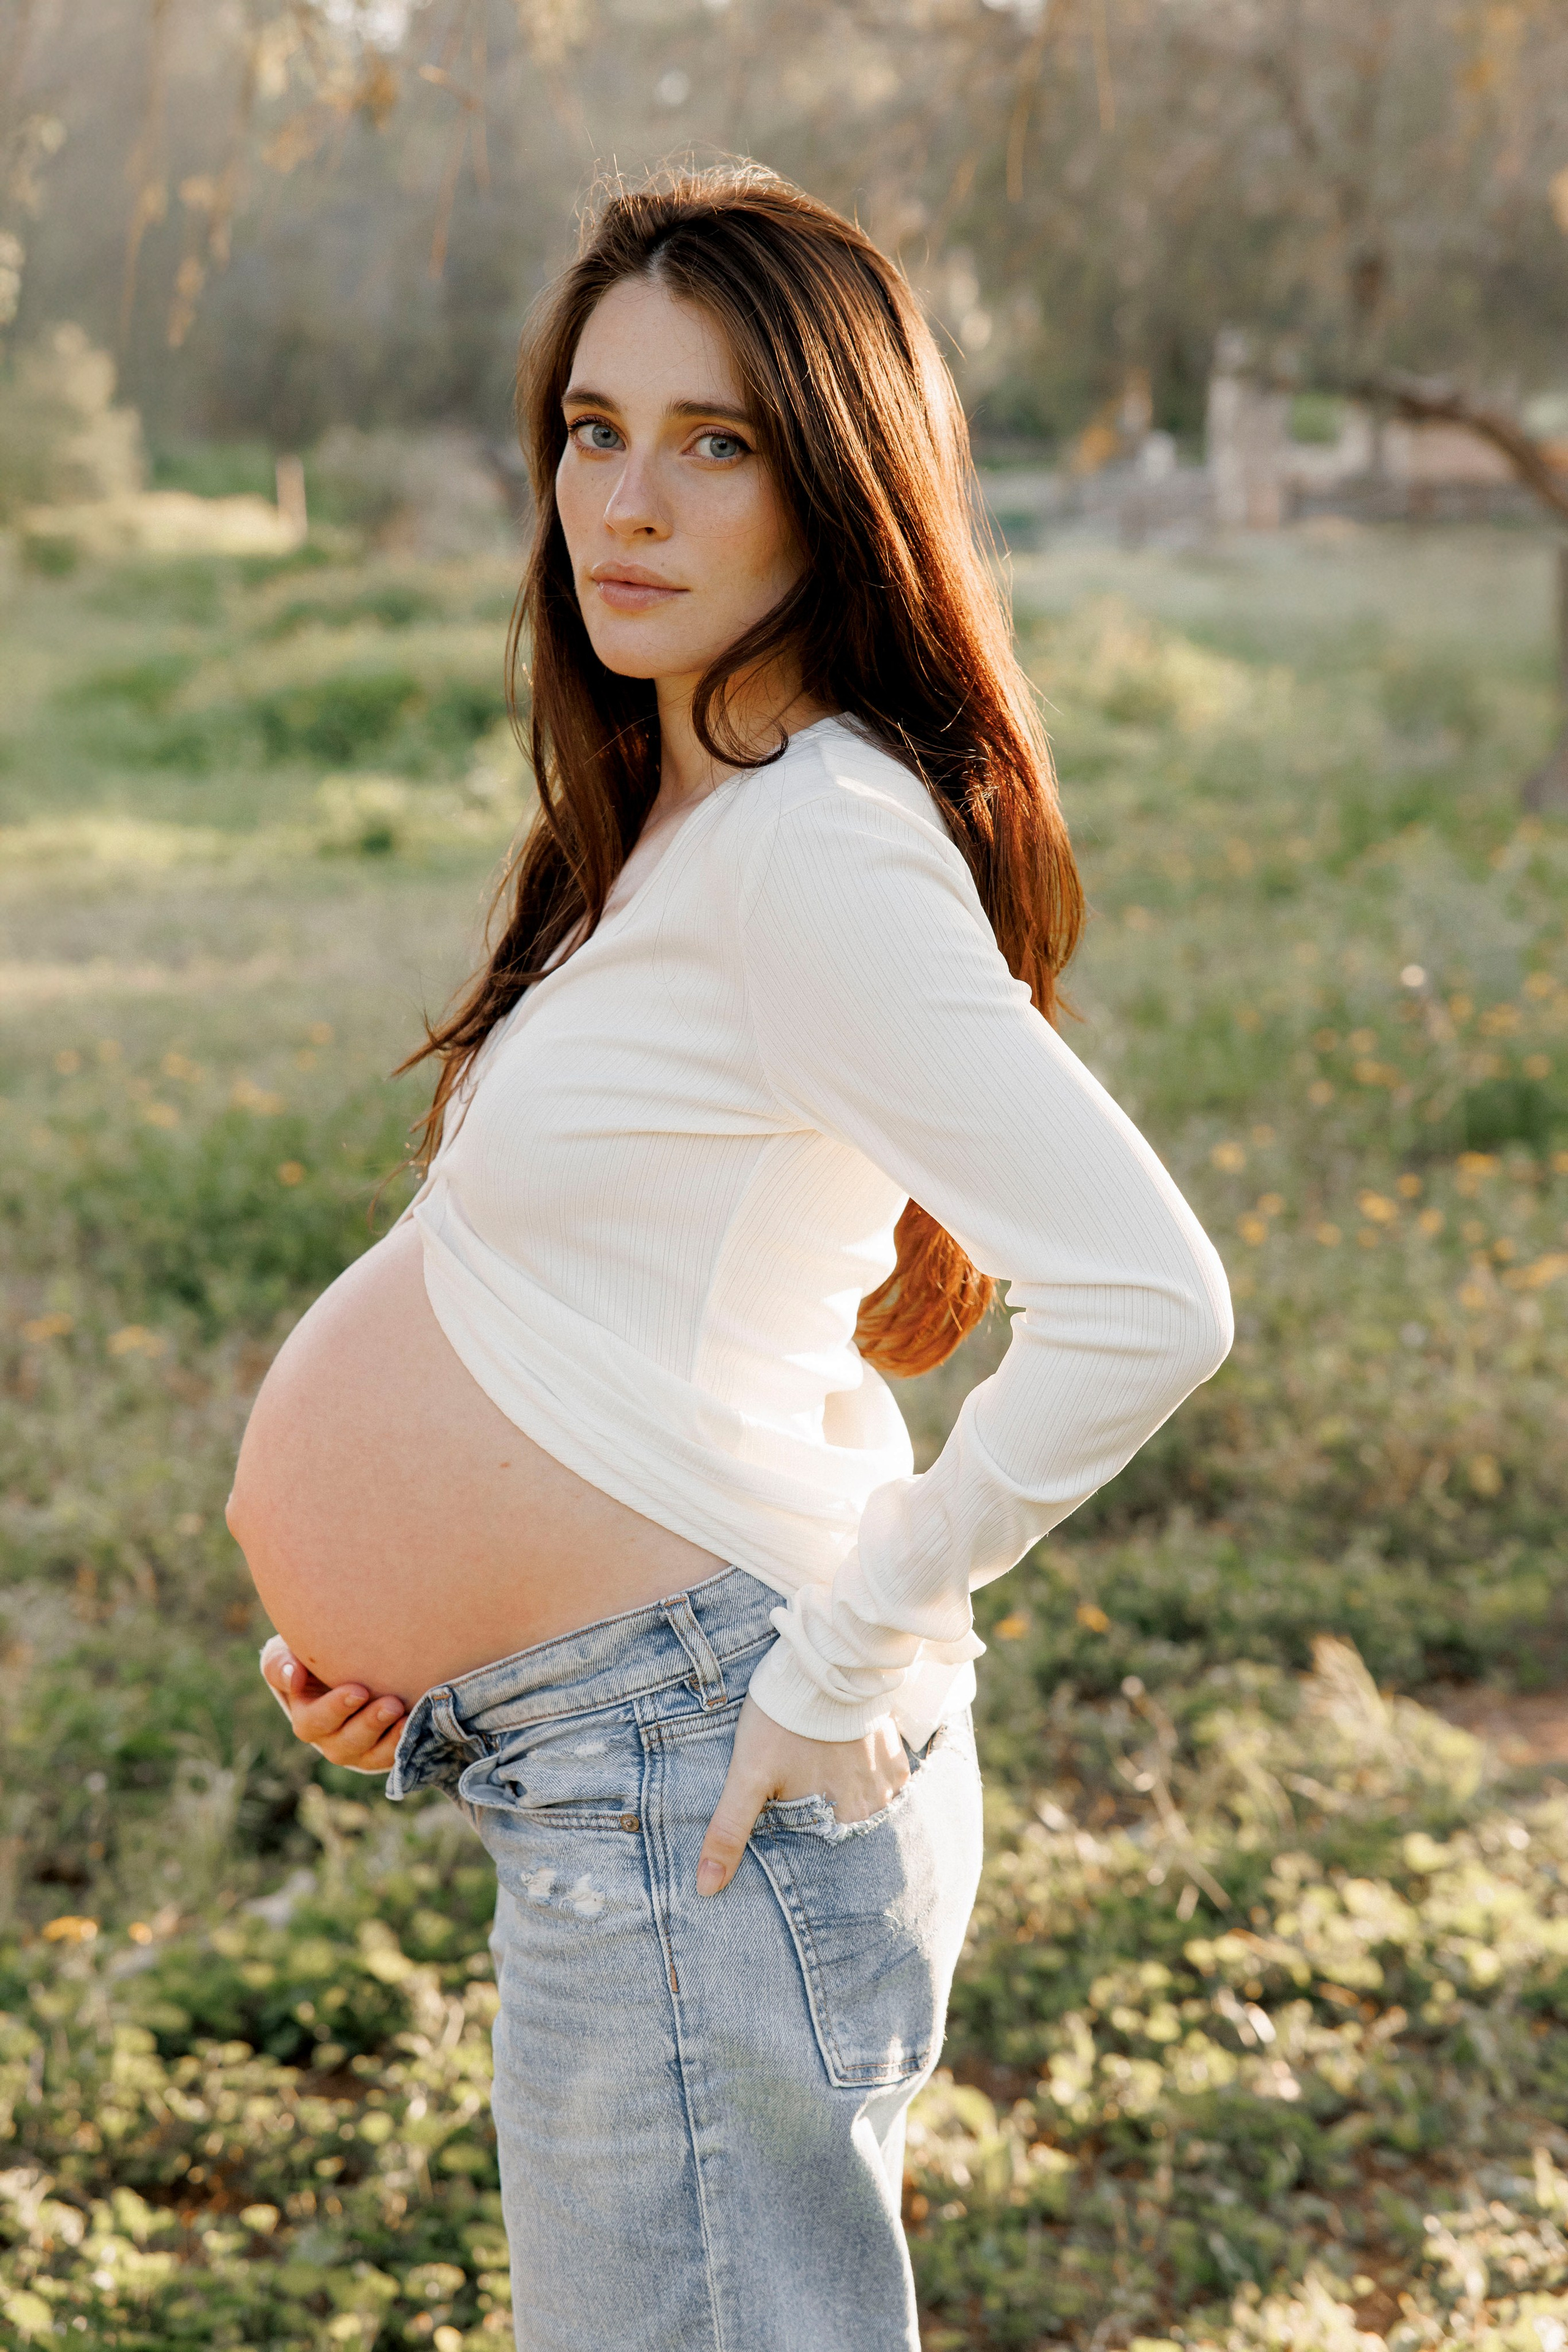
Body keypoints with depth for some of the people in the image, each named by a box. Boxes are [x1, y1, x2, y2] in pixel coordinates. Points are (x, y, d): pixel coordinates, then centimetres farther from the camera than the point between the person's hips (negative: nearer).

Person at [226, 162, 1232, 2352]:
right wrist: (461, 1618, 10)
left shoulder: (820, 848, -19)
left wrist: (836, 1665, -20)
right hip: (625, 1760, 10)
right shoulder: (683, 821, 11)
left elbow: (1147, 1302, -28)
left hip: (697, 1786, -10)